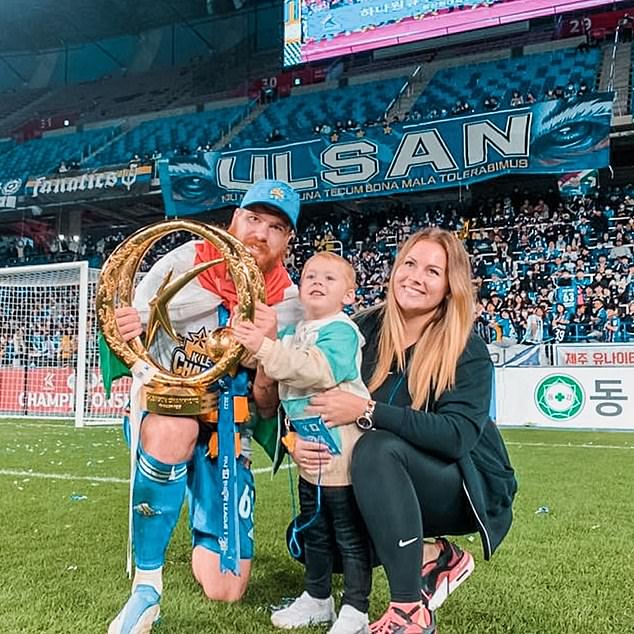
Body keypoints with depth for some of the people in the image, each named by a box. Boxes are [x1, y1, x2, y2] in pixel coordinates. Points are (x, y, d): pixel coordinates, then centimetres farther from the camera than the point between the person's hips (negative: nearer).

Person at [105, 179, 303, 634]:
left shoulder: (287, 303, -6)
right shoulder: (186, 261, -7)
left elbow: (266, 405, -10)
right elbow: (128, 337, 0)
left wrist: (270, 346, -28)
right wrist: (126, 329, -25)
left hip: (227, 430, 1)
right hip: (161, 408, -1)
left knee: (226, 589, -5)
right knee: (174, 429, -41)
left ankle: (205, 539, 32)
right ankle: (147, 584, -20)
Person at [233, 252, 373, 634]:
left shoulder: (341, 330, -13)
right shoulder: (295, 332, 12)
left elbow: (319, 369, -29)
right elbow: (278, 374, 21)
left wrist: (266, 348, -32)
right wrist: (253, 344, 1)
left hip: (341, 447, -9)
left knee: (349, 532, 3)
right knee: (313, 528, 20)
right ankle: (317, 598, 37)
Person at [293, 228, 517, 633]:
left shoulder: (468, 351, -18)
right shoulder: (367, 330, -7)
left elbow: (457, 435, -31)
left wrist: (367, 410, -36)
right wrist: (296, 438, -22)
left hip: (467, 488, -5)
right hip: (393, 488, 5)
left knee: (377, 448, -34)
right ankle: (434, 556, 4)